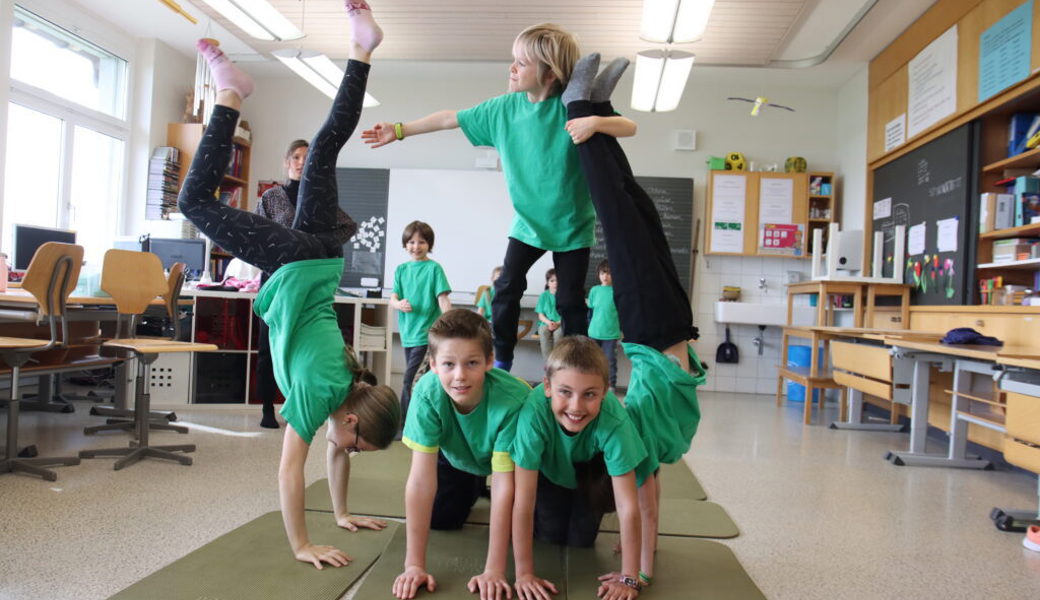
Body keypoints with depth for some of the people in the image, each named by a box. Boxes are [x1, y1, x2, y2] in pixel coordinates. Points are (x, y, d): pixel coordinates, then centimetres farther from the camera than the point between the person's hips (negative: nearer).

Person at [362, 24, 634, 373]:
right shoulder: (503, 107, -7)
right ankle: (501, 361, 12)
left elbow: (628, 126, -29)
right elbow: (451, 118, 3)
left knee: (570, 301, 2)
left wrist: (595, 122, -50)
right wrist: (399, 130, 9)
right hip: (527, 222, 3)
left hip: (572, 224, -3)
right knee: (506, 288, -2)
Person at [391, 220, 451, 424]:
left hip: (426, 333, -6)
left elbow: (443, 300, -10)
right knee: (415, 381, 15)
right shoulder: (401, 269, 10)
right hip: (407, 333, 6)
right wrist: (399, 304, -18)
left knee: (409, 382, -10)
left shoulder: (434, 268, -5)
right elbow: (393, 300, 7)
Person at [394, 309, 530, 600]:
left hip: (508, 457, -2)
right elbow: (421, 479, -36)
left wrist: (493, 571, -38)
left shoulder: (512, 399, -43)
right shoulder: (427, 393, -37)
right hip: (458, 456, 2)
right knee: (440, 518, -3)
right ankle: (472, 488, 31)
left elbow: (504, 485, -38)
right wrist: (414, 565, -36)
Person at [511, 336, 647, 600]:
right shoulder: (534, 413, -42)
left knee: (580, 540, -8)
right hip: (550, 470, 0)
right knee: (549, 537, -7)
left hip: (591, 469, 0)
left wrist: (629, 578, -33)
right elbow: (523, 501, -37)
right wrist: (524, 573, -32)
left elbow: (628, 506, -35)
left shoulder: (614, 420, -41)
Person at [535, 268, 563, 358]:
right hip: (546, 323, 1)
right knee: (544, 332, -32)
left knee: (558, 333, -35)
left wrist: (558, 323, -17)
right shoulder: (544, 296, 5)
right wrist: (549, 322, -15)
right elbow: (540, 315, 4)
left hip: (561, 324, -1)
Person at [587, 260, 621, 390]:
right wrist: (589, 327, 11)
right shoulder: (594, 290, 2)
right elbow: (590, 310, 10)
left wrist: (621, 329, 0)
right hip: (594, 332, 3)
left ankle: (611, 384, 18)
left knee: (610, 360, 5)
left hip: (611, 333, -3)